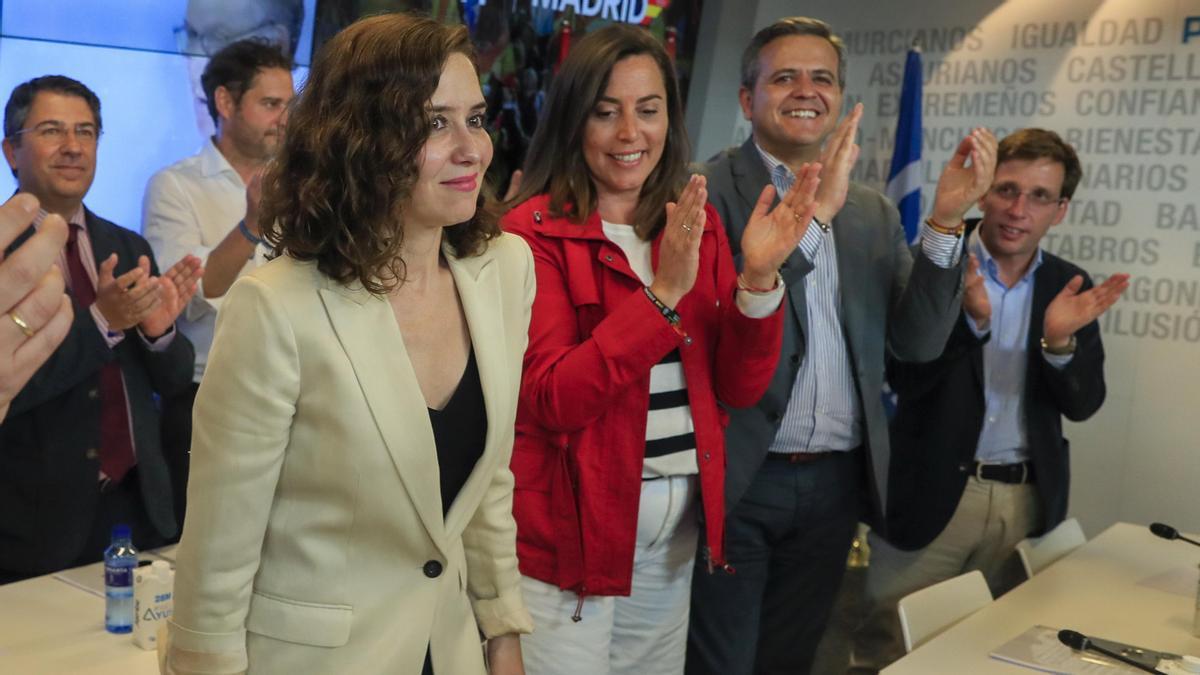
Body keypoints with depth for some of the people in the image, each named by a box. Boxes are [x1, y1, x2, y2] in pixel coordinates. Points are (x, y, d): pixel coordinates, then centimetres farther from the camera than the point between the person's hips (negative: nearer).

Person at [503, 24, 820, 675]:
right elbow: (551, 401, -20)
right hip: (568, 531, -5)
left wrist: (759, 276, -14)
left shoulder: (698, 225, 6)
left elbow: (739, 389, 1)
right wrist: (662, 292, -26)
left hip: (677, 529, 6)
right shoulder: (534, 231, -10)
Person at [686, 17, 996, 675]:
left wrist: (945, 221, -10)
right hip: (735, 477, -5)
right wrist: (815, 213, -26)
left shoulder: (873, 212, 9)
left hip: (837, 481, 5)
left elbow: (918, 341, 2)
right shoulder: (708, 190, -7)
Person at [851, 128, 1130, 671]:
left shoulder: (1068, 286, 5)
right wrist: (971, 318, -28)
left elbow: (1083, 404, 1)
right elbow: (904, 378, -13)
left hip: (1027, 500, 4)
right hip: (933, 494, -3)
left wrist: (1061, 341, -18)